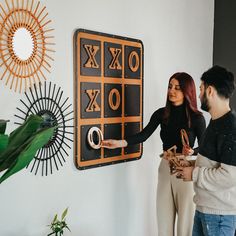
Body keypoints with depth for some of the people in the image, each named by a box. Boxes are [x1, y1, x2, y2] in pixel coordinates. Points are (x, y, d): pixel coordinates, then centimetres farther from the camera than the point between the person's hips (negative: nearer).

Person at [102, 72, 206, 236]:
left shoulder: (196, 117, -7)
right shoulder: (161, 114, 2)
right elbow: (143, 135, -8)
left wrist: (192, 152, -22)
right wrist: (120, 143, -21)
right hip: (165, 167, 4)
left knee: (185, 220, 6)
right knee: (164, 220, 11)